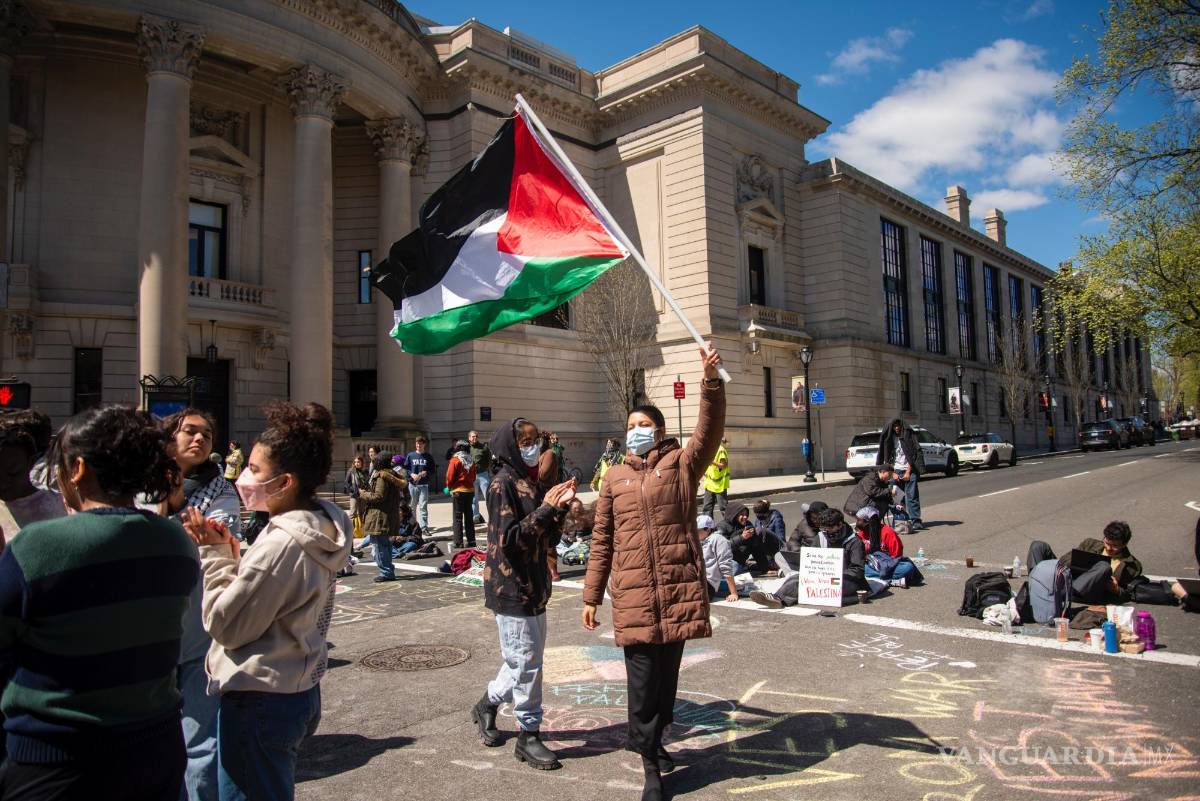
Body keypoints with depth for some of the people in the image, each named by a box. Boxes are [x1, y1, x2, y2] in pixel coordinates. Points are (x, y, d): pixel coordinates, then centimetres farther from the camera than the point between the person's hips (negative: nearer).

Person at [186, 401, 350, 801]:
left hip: (259, 700, -9)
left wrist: (214, 555, -12)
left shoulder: (282, 544, -26)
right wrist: (232, 556, -1)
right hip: (299, 691, 9)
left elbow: (226, 625, -18)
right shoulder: (320, 529, 3)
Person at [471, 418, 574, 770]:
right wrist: (546, 509, -22)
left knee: (526, 658, 18)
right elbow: (509, 539, -21)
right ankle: (529, 735, 14)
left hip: (533, 585, 8)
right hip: (511, 587, -8)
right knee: (526, 662, 0)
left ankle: (487, 705, 37)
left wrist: (559, 507, -4)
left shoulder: (530, 484, 10)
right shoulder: (502, 484, -13)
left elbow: (548, 541, 9)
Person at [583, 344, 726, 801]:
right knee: (642, 678, 1)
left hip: (678, 588, -1)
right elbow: (602, 542, 13)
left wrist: (711, 380, -27)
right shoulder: (615, 479, 11)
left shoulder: (682, 465, 5)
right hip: (633, 595, 1)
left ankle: (653, 739, 34)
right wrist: (591, 596, 11)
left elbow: (710, 431, -14)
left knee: (668, 672, 12)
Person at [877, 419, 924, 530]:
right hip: (895, 471, 2)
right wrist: (893, 473, -3)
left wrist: (908, 472, -6)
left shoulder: (908, 436, 3)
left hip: (909, 470, -2)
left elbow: (912, 456, 0)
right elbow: (887, 459, 7)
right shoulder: (888, 439, 9)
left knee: (912, 496, -7)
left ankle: (916, 520, -7)